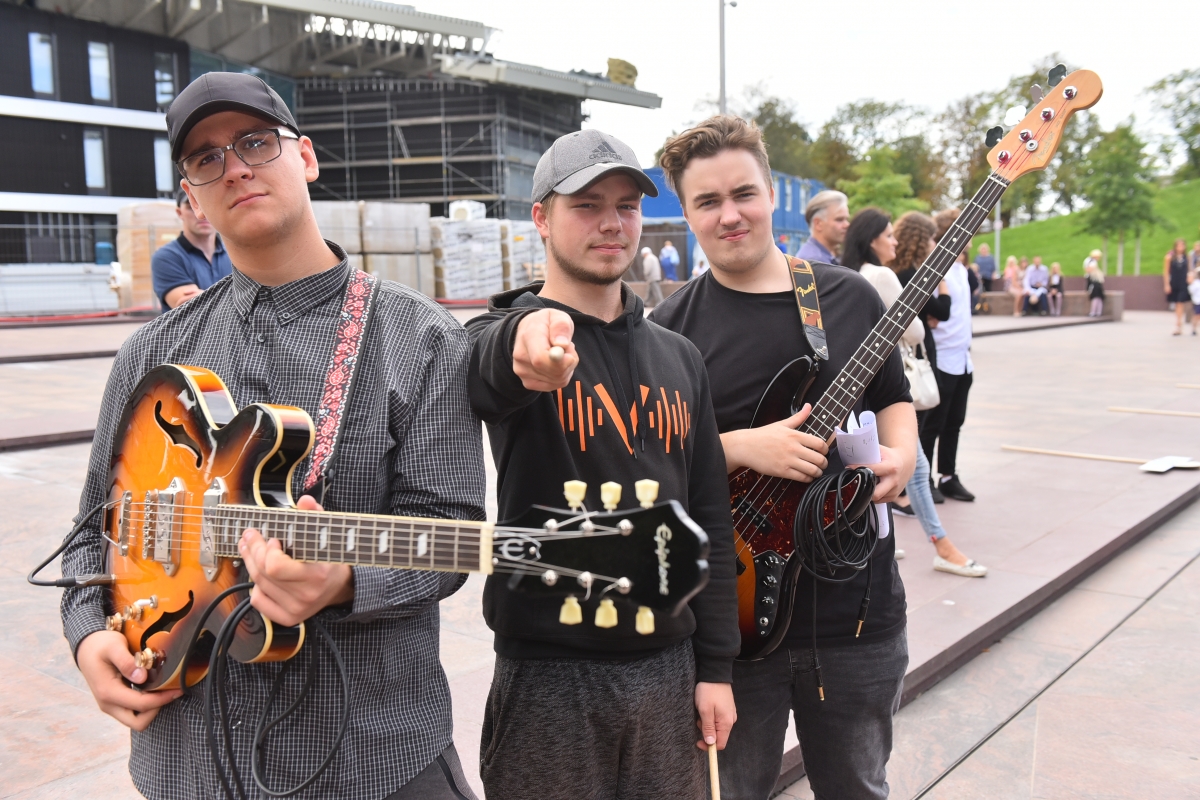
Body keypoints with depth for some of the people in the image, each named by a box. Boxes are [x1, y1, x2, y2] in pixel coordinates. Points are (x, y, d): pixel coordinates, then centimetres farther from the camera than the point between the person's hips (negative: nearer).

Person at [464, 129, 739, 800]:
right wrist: (528, 339, -56)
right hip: (549, 675, -4)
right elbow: (488, 367, -33)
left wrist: (716, 666, 6)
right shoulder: (505, 333, -6)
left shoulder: (679, 358, 8)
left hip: (669, 665, 4)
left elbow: (711, 522, 9)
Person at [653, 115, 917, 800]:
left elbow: (892, 396, 13)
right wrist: (743, 447, -21)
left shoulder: (851, 296, 3)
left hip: (858, 607, 3)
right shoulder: (671, 330, -6)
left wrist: (902, 452, -7)